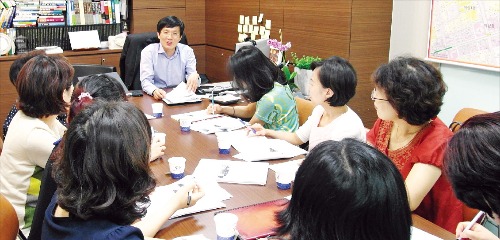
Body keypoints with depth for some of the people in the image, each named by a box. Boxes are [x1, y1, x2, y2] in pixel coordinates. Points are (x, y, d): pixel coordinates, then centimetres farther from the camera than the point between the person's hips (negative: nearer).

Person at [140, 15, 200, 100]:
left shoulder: (187, 51, 5)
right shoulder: (148, 52, -1)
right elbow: (145, 81, -11)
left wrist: (195, 76, -28)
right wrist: (154, 91, -34)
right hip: (157, 98, -2)